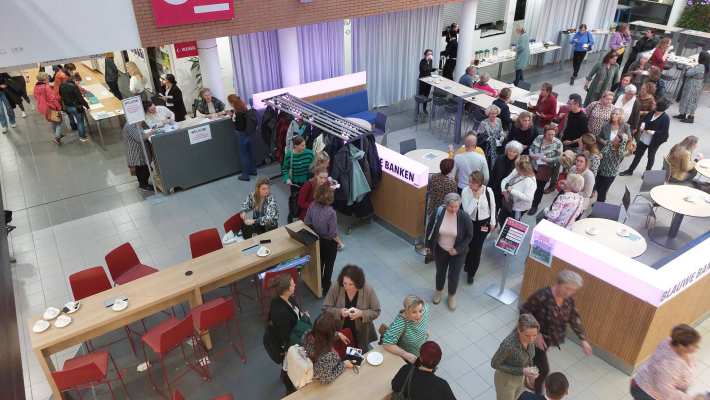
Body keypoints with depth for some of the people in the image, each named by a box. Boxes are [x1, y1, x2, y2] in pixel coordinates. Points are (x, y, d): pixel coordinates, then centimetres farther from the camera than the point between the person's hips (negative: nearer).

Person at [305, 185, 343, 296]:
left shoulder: (312, 206, -19)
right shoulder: (331, 213, -33)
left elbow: (307, 223, -7)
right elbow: (333, 234, -24)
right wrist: (339, 242, -5)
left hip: (317, 239, 5)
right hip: (329, 242, -5)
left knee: (319, 262, 28)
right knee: (329, 265, 19)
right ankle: (326, 288, 37)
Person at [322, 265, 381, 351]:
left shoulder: (368, 290, -19)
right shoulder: (335, 288, -19)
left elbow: (376, 312, -10)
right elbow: (325, 308, -11)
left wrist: (361, 314, -28)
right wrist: (339, 312, -29)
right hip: (339, 333, 0)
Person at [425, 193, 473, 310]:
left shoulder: (464, 217, -24)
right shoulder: (438, 212, -20)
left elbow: (469, 235, -11)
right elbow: (430, 228, -4)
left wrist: (458, 249, -17)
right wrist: (429, 245, 2)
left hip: (457, 252, -1)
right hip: (440, 250, 2)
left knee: (454, 276, 11)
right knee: (440, 272, 22)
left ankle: (452, 295, 40)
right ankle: (439, 290, 51)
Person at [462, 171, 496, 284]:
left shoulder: (488, 191, -19)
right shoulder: (465, 192, -21)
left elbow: (492, 207, -2)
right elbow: (467, 211, -26)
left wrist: (493, 222, 4)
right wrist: (476, 198, -32)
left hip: (483, 223, 0)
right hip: (469, 222, 0)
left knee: (477, 248, 4)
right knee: (468, 245, 15)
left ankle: (471, 273, 25)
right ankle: (467, 265, 47)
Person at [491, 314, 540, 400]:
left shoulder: (529, 337, -22)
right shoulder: (508, 344, -41)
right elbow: (494, 364, -25)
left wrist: (529, 370, 11)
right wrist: (522, 371, -29)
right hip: (506, 380, -6)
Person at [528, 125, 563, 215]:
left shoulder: (558, 143, -7)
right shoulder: (539, 138, 4)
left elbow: (558, 159, -8)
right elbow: (531, 148, 10)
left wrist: (546, 159, -20)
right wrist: (533, 155, -11)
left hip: (546, 166, -4)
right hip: (534, 164, 4)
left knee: (540, 186, -6)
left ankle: (534, 206, 9)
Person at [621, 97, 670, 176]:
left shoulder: (666, 118, -19)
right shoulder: (651, 113, -5)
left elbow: (664, 132, -19)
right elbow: (645, 119, 12)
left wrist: (654, 132, -29)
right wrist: (643, 124, -8)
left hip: (654, 141, -5)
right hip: (644, 138, 5)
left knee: (651, 156, 17)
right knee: (638, 154, 16)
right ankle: (630, 170, 28)